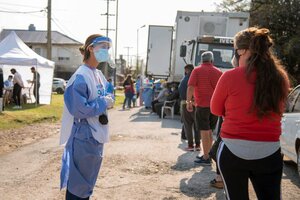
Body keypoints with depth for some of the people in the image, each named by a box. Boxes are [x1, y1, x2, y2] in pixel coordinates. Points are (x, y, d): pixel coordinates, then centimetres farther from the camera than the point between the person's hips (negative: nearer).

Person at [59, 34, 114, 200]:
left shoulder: (99, 75, 7)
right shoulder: (81, 77, -20)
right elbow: (78, 110, -26)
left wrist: (109, 99, -2)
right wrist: (103, 103, -17)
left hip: (96, 134, 9)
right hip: (84, 136, -9)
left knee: (88, 180, 21)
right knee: (78, 183, 3)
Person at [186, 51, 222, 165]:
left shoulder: (197, 71, -3)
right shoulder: (218, 72, 9)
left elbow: (191, 87, -14)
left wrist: (188, 102, -9)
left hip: (202, 105, -4)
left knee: (204, 132, -2)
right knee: (209, 131, 16)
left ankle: (206, 158, 0)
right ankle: (207, 155, 23)